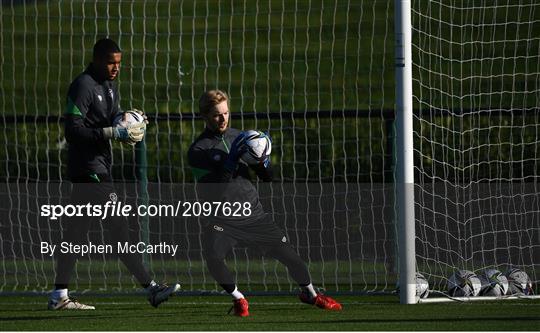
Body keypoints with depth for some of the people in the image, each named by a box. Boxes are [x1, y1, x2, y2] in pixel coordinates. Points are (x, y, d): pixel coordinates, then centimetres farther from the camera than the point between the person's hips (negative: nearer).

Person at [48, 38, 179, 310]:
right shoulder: (83, 86, -14)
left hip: (100, 165, 10)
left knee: (76, 230, 9)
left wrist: (131, 127, 0)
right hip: (89, 168, -10)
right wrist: (113, 132, -24)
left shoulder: (109, 87, 16)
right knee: (118, 228, -9)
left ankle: (59, 295, 10)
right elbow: (72, 130, -20)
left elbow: (113, 121, 22)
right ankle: (151, 288, -10)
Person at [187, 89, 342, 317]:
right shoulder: (198, 150, -5)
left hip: (254, 213, 4)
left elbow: (267, 177, 10)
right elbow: (208, 191, -19)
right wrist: (231, 161, -27)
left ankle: (309, 293, 28)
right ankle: (238, 298, -5)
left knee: (287, 253, 1)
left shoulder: (238, 137, 8)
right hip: (222, 219, -3)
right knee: (213, 257, -29)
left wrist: (262, 162, -12)